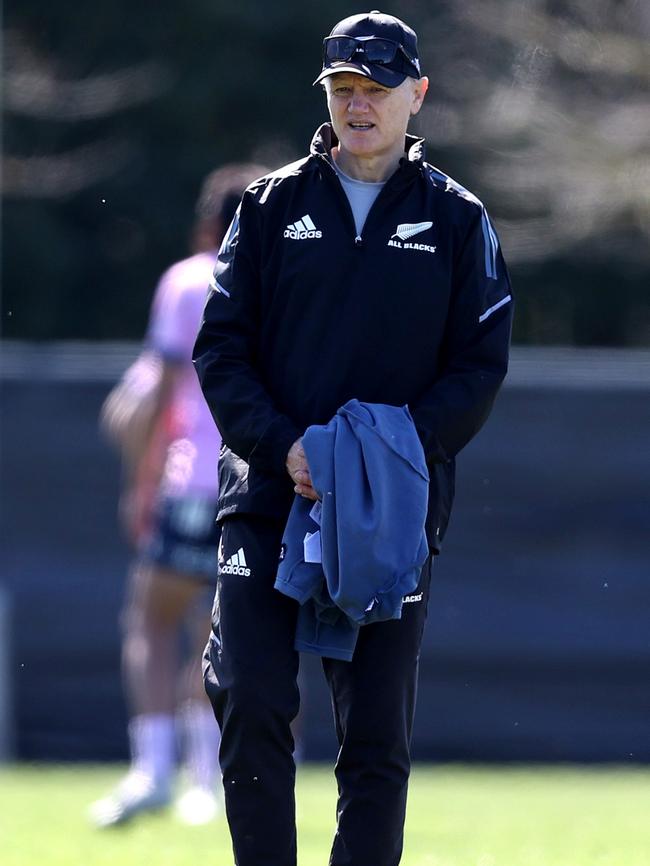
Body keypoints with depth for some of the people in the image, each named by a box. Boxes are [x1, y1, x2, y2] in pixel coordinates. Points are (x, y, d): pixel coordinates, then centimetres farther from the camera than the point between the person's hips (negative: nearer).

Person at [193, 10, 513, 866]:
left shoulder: (456, 219, 7)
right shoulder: (271, 205, 9)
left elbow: (479, 368, 3)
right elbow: (220, 348, 5)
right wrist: (282, 445, -11)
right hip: (269, 497, 0)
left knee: (378, 733, 0)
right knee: (252, 706, -11)